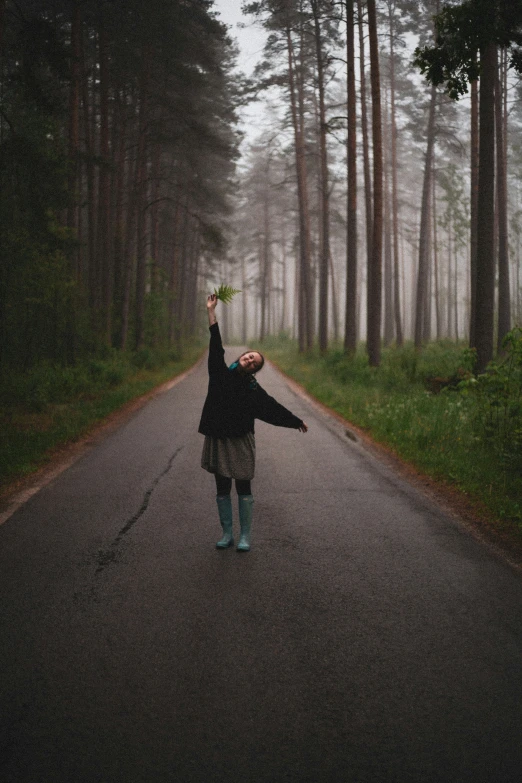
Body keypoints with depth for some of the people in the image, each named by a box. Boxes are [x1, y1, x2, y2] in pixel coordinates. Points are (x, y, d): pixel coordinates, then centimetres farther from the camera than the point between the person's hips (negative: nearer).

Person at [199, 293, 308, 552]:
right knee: (222, 489, 8)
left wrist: (297, 422, 13)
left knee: (243, 489, 3)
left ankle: (245, 536, 12)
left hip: (240, 442, -2)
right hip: (217, 440, 2)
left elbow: (274, 407, 7)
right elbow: (216, 345, -2)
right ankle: (227, 533, 19)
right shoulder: (221, 373, 0)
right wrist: (211, 310, -4)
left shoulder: (253, 390, -3)